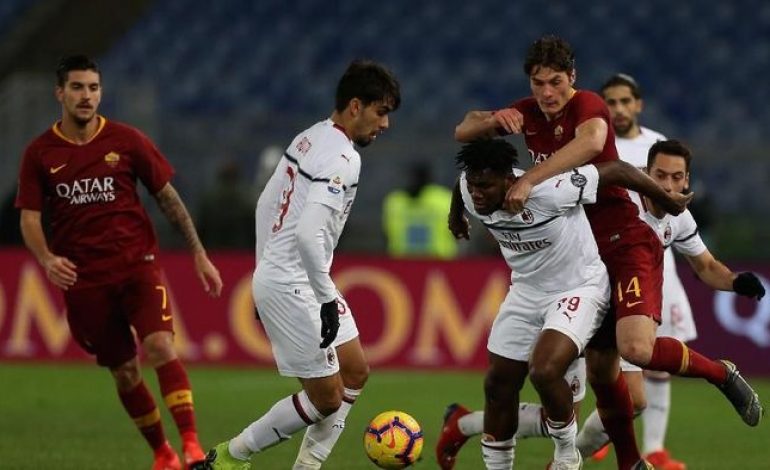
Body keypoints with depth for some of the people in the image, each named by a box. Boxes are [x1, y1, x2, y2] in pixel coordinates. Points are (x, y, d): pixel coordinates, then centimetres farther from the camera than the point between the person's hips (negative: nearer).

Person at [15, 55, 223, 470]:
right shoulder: (39, 154, 2)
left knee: (160, 346, -23)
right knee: (123, 372, 6)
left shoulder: (126, 140, 0)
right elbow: (29, 218, 1)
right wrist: (47, 259, -20)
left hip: (137, 264, -1)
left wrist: (199, 254, 2)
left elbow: (168, 198, 6)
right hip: (82, 277, 2)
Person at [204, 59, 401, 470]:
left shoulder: (309, 139, 10)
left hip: (274, 275, 10)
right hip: (292, 286, -10)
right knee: (327, 398, -2)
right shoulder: (342, 159, -20)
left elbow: (266, 203, 19)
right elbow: (309, 233, -30)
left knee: (355, 372, 13)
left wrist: (266, 273, 25)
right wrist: (328, 300, -24)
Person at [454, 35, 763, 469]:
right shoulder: (528, 113, 8)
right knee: (601, 369, 6)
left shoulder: (587, 105, -14)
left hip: (627, 243, -7)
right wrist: (494, 119, -12)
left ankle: (723, 375, -1)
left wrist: (528, 180, -40)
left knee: (636, 347, -26)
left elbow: (592, 141, -38)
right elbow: (463, 132, 11)